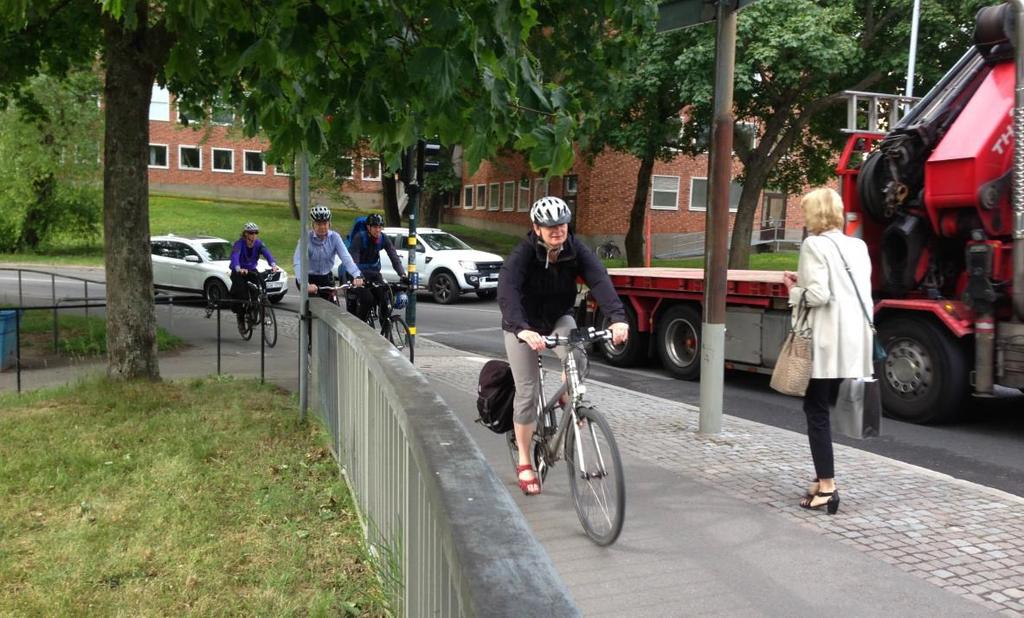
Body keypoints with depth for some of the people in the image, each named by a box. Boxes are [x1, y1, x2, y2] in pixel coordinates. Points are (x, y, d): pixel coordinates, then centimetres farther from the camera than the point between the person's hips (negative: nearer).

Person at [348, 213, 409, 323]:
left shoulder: (384, 239, -11)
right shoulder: (360, 238, -22)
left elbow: (394, 257, -16)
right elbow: (353, 260, -30)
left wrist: (402, 275, -30)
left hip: (374, 272, 4)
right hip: (360, 272, -4)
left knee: (384, 297, -13)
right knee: (367, 298, -23)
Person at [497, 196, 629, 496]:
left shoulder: (576, 250, -18)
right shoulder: (522, 254, -27)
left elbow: (600, 280, -32)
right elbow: (506, 292, -41)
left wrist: (618, 317, -49)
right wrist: (522, 329, -59)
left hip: (559, 318, 2)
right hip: (523, 326, -2)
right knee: (528, 392, -4)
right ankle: (524, 463, 11)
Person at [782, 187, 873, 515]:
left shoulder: (814, 244, -10)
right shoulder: (858, 246, 12)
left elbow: (818, 295, -18)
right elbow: (846, 289, 13)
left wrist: (795, 290, 1)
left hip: (826, 341, -7)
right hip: (853, 341, 7)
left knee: (816, 411, 0)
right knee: (823, 408, 17)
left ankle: (827, 487, -1)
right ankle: (824, 477, 24)